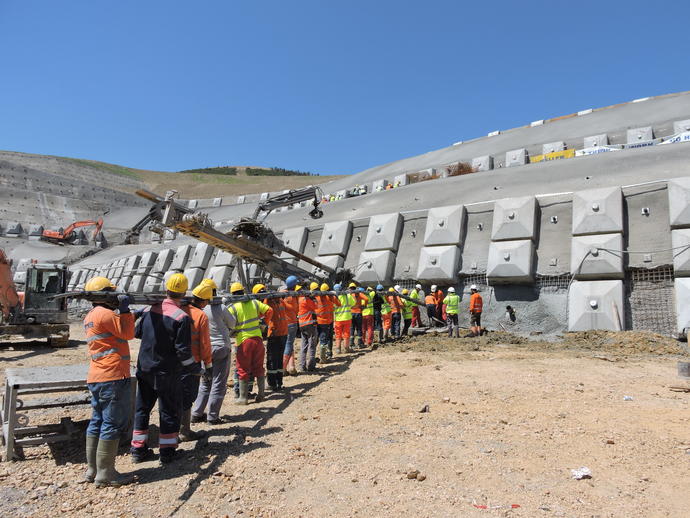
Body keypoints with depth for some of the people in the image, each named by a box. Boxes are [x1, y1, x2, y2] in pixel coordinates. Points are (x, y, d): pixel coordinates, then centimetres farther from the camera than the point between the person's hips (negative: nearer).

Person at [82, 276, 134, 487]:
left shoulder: (90, 316, 16)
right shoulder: (105, 314, -14)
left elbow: (117, 331, 15)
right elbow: (127, 334, -10)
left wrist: (121, 311, 7)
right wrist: (125, 309, -8)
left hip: (96, 378, 10)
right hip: (113, 377, -10)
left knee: (98, 422, 15)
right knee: (114, 424, -3)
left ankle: (92, 469, 22)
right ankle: (105, 473, 3)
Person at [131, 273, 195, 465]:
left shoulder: (149, 310, 0)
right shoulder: (182, 317, -18)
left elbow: (136, 332, 16)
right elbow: (183, 350, -18)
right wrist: (194, 367, -4)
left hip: (144, 369, 5)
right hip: (167, 372, -5)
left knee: (142, 408, 17)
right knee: (169, 411, 8)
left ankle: (138, 450, 25)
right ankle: (167, 451, 13)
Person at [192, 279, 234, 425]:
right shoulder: (220, 308, -15)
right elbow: (232, 324, 0)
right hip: (221, 348, -4)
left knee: (205, 383, 19)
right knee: (219, 384, 4)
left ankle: (197, 413, 22)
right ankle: (213, 416, 6)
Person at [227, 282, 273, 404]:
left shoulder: (232, 308, -8)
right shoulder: (254, 302, 4)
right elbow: (269, 310, 7)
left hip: (243, 341, -4)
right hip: (257, 338, 4)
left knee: (243, 370, 7)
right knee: (259, 368, 14)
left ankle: (243, 397, 13)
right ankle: (261, 394, 20)